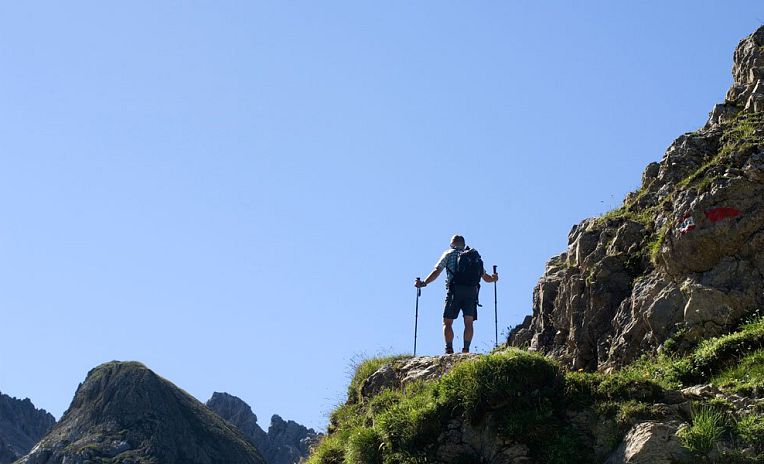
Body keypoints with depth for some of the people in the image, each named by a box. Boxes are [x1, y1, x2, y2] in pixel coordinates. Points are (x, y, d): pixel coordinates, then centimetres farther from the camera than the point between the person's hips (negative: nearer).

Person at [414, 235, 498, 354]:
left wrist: (424, 283, 4)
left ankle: (449, 350, -12)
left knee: (447, 322, 0)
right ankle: (466, 350, -4)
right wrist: (493, 278, 45)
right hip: (472, 290, 3)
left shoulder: (448, 254, 14)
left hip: (455, 291, -3)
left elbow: (436, 271, 1)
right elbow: (485, 277, 24)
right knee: (468, 322, 6)